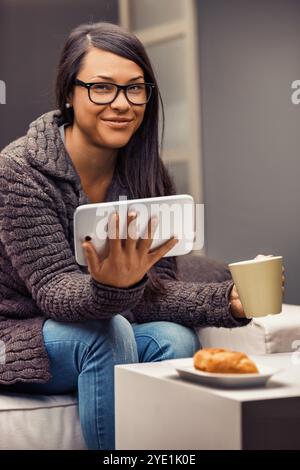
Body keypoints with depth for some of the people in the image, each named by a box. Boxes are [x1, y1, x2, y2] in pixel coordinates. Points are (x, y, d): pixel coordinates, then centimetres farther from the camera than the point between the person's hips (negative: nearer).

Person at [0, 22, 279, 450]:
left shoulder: (147, 175, -2)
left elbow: (156, 285, -7)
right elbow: (54, 291, -24)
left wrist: (227, 299, -27)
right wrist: (109, 288, -46)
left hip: (103, 331, 5)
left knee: (176, 339, -24)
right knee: (106, 332, -32)